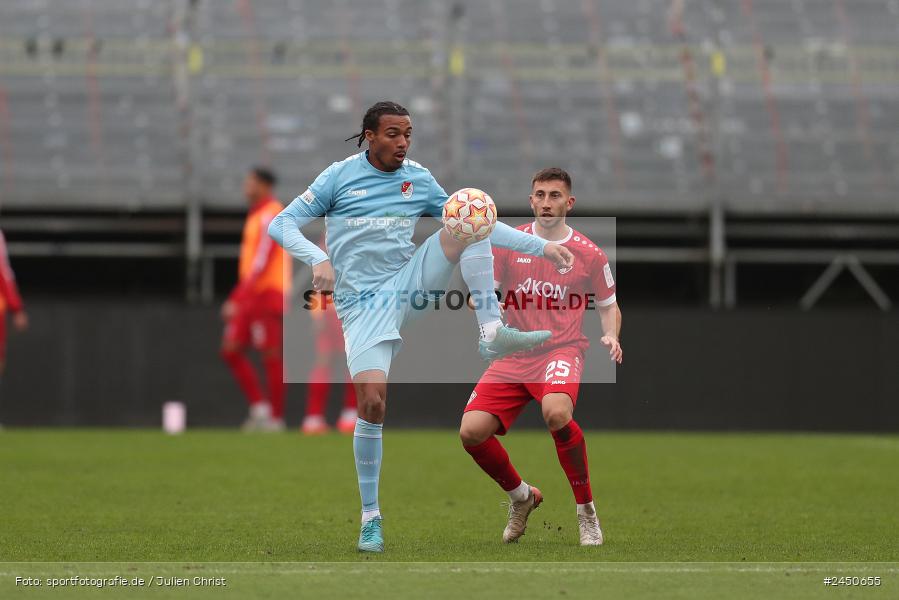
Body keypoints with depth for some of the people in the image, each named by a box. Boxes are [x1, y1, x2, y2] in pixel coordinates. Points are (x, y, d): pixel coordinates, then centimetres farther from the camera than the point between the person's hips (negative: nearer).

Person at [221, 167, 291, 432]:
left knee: (270, 355, -5)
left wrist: (238, 298, -22)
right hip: (252, 297, 9)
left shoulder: (270, 216, -11)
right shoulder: (256, 216, 19)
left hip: (267, 293, -9)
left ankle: (276, 418, -1)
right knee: (231, 350, 4)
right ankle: (260, 408, 6)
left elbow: (262, 261, -19)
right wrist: (237, 299, 21)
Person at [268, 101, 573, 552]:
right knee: (372, 401, -18)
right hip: (363, 303, -3)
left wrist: (541, 247, 4)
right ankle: (370, 516, -2)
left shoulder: (418, 179, 8)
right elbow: (282, 224, -4)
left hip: (408, 285, 3)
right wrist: (317, 259, -24)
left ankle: (492, 333, -25)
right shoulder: (340, 177, 0)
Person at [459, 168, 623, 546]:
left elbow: (609, 305, 15)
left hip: (563, 349, -3)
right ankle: (521, 496, 16)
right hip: (514, 355, 3)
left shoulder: (589, 254, 3)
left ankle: (586, 510, -18)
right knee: (471, 432, -15)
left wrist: (611, 336, -5)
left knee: (556, 412, -37)